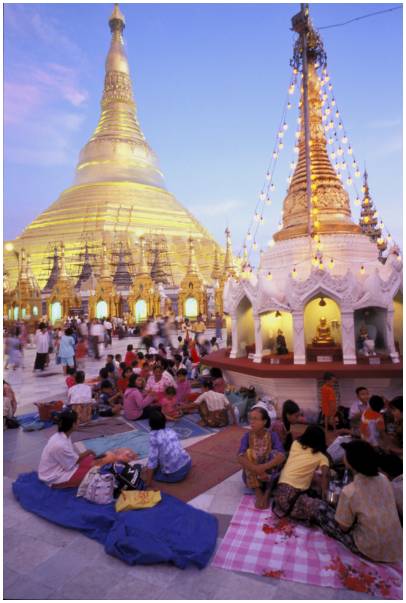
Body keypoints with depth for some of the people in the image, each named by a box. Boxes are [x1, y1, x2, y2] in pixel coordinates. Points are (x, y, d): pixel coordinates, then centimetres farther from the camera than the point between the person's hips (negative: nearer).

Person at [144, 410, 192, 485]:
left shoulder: (154, 436, -12)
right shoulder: (171, 431, 7)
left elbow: (152, 459, -13)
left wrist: (148, 483, -7)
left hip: (174, 474, -5)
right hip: (187, 465, 5)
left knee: (151, 471, 19)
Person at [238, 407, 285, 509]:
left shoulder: (273, 435, -13)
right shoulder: (247, 436, -11)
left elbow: (281, 456, -28)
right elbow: (241, 458, -24)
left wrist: (263, 467, -42)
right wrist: (257, 469, -41)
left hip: (269, 474, -1)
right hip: (252, 476, 1)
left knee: (275, 453, -28)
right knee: (249, 452, -27)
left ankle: (267, 493, -17)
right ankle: (258, 492, -18)